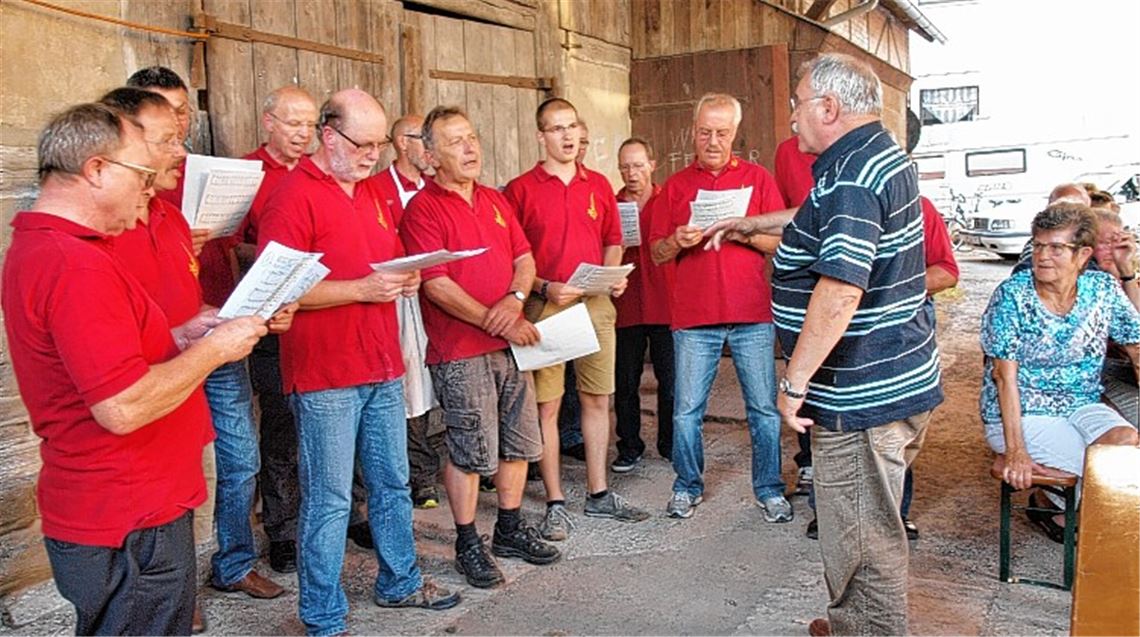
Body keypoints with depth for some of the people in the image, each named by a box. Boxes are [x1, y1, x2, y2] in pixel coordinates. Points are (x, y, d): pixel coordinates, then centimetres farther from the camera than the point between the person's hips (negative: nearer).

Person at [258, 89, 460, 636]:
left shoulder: (374, 193, 15)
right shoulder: (294, 196, -10)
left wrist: (404, 280, 3)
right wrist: (362, 289, -21)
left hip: (383, 368, 8)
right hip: (325, 374, -8)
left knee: (392, 484, 18)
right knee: (329, 500, 1)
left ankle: (399, 582, 36)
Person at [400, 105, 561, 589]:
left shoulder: (496, 201, 14)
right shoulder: (423, 208, -8)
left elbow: (524, 259, 12)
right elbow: (436, 285, -16)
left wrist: (516, 299, -10)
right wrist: (496, 323, -16)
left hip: (510, 342, 7)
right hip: (459, 352, -7)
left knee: (518, 443, 14)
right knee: (470, 452, 0)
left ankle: (510, 530, 31)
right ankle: (468, 544, 17)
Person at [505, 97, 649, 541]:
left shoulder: (599, 185, 12)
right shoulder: (521, 189, -1)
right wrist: (544, 288, -16)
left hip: (596, 304, 4)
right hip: (545, 307, -4)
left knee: (598, 399, 10)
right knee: (546, 405, 0)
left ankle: (598, 494, 23)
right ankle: (555, 502, 12)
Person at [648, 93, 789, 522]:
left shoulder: (757, 178, 9)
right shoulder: (675, 186, 11)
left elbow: (781, 242, 3)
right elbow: (657, 254, 9)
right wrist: (677, 241, -12)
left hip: (752, 314, -1)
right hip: (693, 316, 1)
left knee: (765, 408, 5)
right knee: (686, 410, 5)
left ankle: (769, 489, 20)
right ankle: (687, 487, 22)